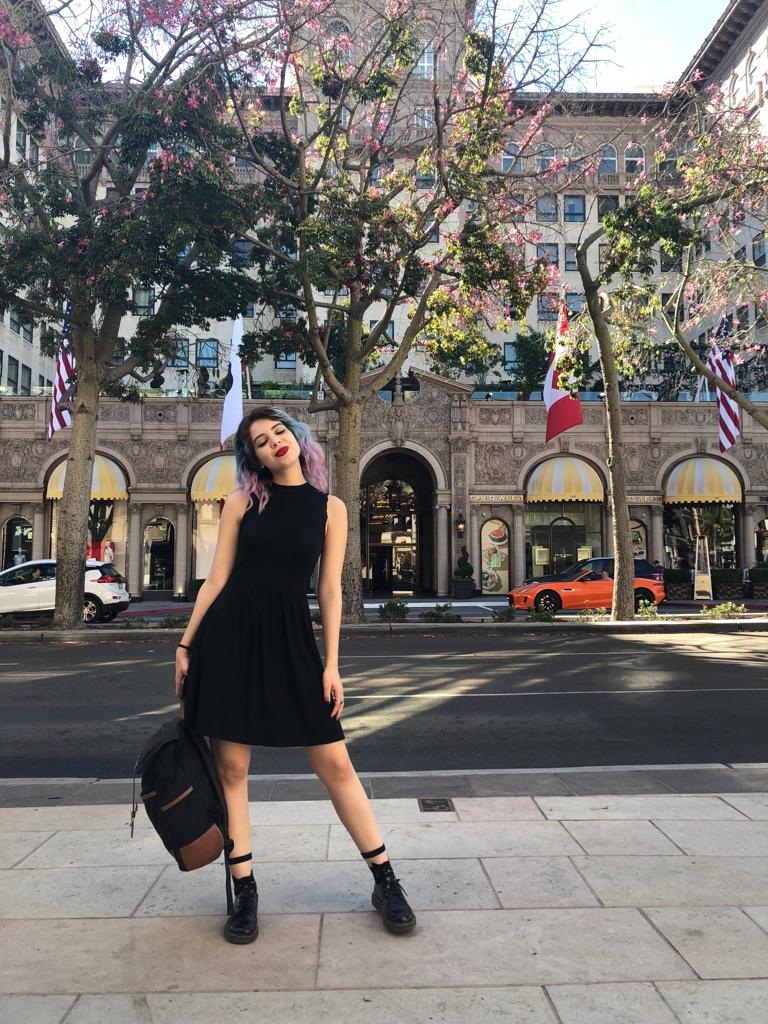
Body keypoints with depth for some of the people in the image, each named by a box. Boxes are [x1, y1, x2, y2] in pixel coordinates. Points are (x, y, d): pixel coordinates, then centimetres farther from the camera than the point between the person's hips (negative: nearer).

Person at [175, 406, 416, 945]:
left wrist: (331, 665, -1)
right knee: (231, 767, 5)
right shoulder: (241, 503, 4)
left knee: (336, 764, 2)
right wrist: (186, 644, 4)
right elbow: (217, 579, 6)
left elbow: (330, 589, 3)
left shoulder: (330, 507, 4)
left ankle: (386, 881, 17)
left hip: (292, 637, 0)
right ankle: (245, 891, 22)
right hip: (230, 634, 1)